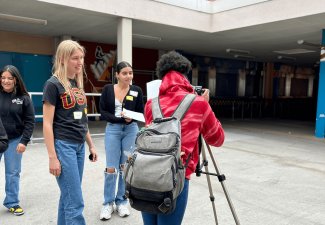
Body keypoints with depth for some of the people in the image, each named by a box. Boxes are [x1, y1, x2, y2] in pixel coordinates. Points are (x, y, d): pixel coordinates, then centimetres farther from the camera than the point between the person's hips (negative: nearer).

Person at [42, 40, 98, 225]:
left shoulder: (78, 83, 12)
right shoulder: (53, 84, -9)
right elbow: (47, 124, -12)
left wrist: (91, 145, 17)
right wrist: (52, 157, -15)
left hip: (79, 146, 7)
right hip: (63, 146, -7)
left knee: (68, 197, 14)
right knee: (75, 202, -4)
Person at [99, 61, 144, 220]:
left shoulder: (137, 91, 0)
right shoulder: (108, 89, 0)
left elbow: (141, 113, 3)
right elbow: (103, 112, -4)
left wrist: (131, 118, -19)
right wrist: (120, 119, -18)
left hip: (131, 130, 1)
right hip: (112, 130, -1)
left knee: (125, 167, 8)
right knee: (111, 168, 0)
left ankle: (122, 201, 23)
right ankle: (108, 203, 17)